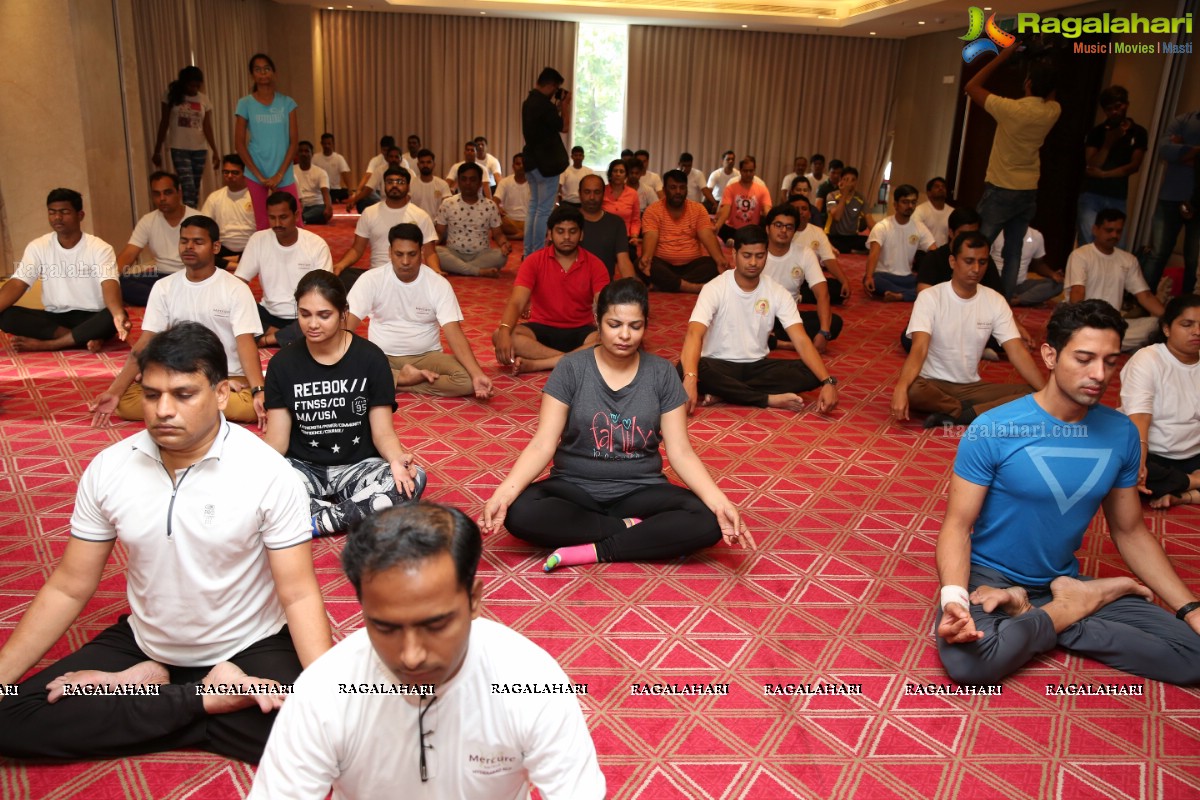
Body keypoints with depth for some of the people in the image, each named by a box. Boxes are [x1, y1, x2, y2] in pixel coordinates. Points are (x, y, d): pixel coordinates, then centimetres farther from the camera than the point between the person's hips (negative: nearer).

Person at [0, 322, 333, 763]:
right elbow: (68, 589, 1)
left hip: (250, 648, -3)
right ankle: (206, 698, -8)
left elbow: (299, 595, -18)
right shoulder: (107, 469, -8)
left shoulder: (268, 473, -19)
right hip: (143, 644, 4)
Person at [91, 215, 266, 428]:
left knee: (254, 406, -35)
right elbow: (145, 343, -1)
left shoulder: (236, 289, -7)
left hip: (228, 377, -3)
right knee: (126, 401, -23)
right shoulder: (163, 287, 3)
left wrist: (259, 391, -33)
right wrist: (114, 391, -14)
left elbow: (246, 342, -16)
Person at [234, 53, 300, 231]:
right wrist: (259, 175, -7)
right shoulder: (246, 104, 0)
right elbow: (239, 144, 0)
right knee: (262, 226, 3)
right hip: (256, 175, -1)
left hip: (284, 175, 1)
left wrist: (280, 173, -7)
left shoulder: (287, 103, 3)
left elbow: (294, 141, 1)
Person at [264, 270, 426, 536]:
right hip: (303, 468, 1)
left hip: (358, 466, 0)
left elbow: (382, 430, -6)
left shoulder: (371, 358, -5)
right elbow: (277, 437, -2)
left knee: (414, 479, -31)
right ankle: (353, 515, -23)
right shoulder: (282, 363, -1)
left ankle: (317, 521, -24)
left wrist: (396, 459, -29)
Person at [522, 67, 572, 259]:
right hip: (546, 162, -10)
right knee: (544, 210, -4)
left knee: (534, 207, 15)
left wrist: (557, 107, 13)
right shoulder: (544, 104, -19)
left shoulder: (529, 102, 10)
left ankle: (528, 253, 20)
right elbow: (564, 127, -11)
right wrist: (565, 105, 0)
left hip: (532, 161, 10)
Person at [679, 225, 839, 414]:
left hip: (758, 366, 4)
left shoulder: (778, 293, -5)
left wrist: (828, 381, -28)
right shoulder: (715, 288, -15)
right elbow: (694, 334, -29)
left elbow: (801, 341, -12)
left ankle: (724, 392, -23)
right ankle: (770, 399, -27)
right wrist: (690, 378, -49)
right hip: (720, 365, -3)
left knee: (811, 373, -21)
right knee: (683, 370, -37)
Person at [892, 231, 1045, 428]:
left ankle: (953, 415, -23)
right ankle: (973, 411, -15)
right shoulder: (930, 297, -13)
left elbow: (1017, 352, -6)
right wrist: (900, 388, -45)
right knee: (911, 391, -38)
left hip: (972, 387, 4)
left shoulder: (996, 301, -1)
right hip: (933, 384, -4)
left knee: (1033, 395, -17)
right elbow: (919, 349, -26)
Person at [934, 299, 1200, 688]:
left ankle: (1036, 616, -5)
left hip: (1063, 579, 5)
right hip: (991, 577, -4)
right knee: (968, 661, -36)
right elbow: (958, 525, -15)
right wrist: (954, 598, -33)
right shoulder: (991, 430, -18)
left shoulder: (1121, 434, -3)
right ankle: (1067, 611, -7)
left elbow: (1130, 531, 8)